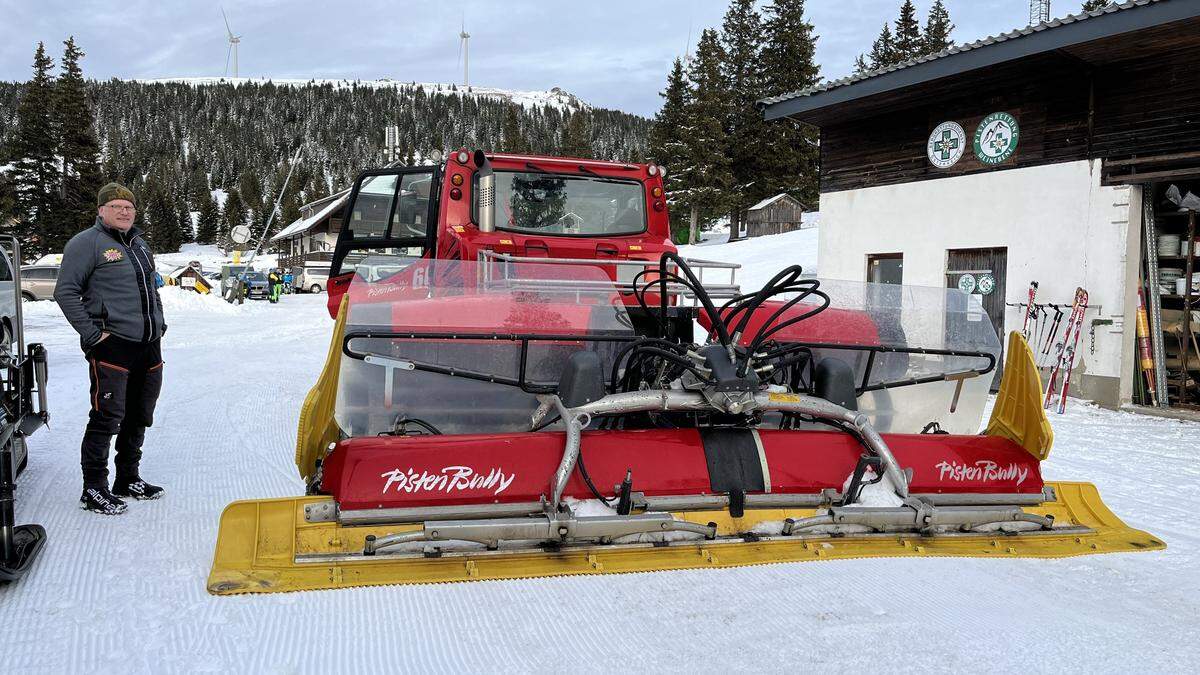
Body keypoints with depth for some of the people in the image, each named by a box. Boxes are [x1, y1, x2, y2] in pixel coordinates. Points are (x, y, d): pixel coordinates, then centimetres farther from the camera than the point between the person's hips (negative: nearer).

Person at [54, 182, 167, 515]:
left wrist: (158, 323, 15)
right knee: (107, 418, -8)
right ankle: (93, 489, 1)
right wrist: (92, 334, -15)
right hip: (112, 346, -8)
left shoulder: (138, 244, 19)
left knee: (138, 417, 15)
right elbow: (65, 291, -10)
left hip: (149, 347, 8)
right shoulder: (86, 243, -6)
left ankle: (128, 480, 28)